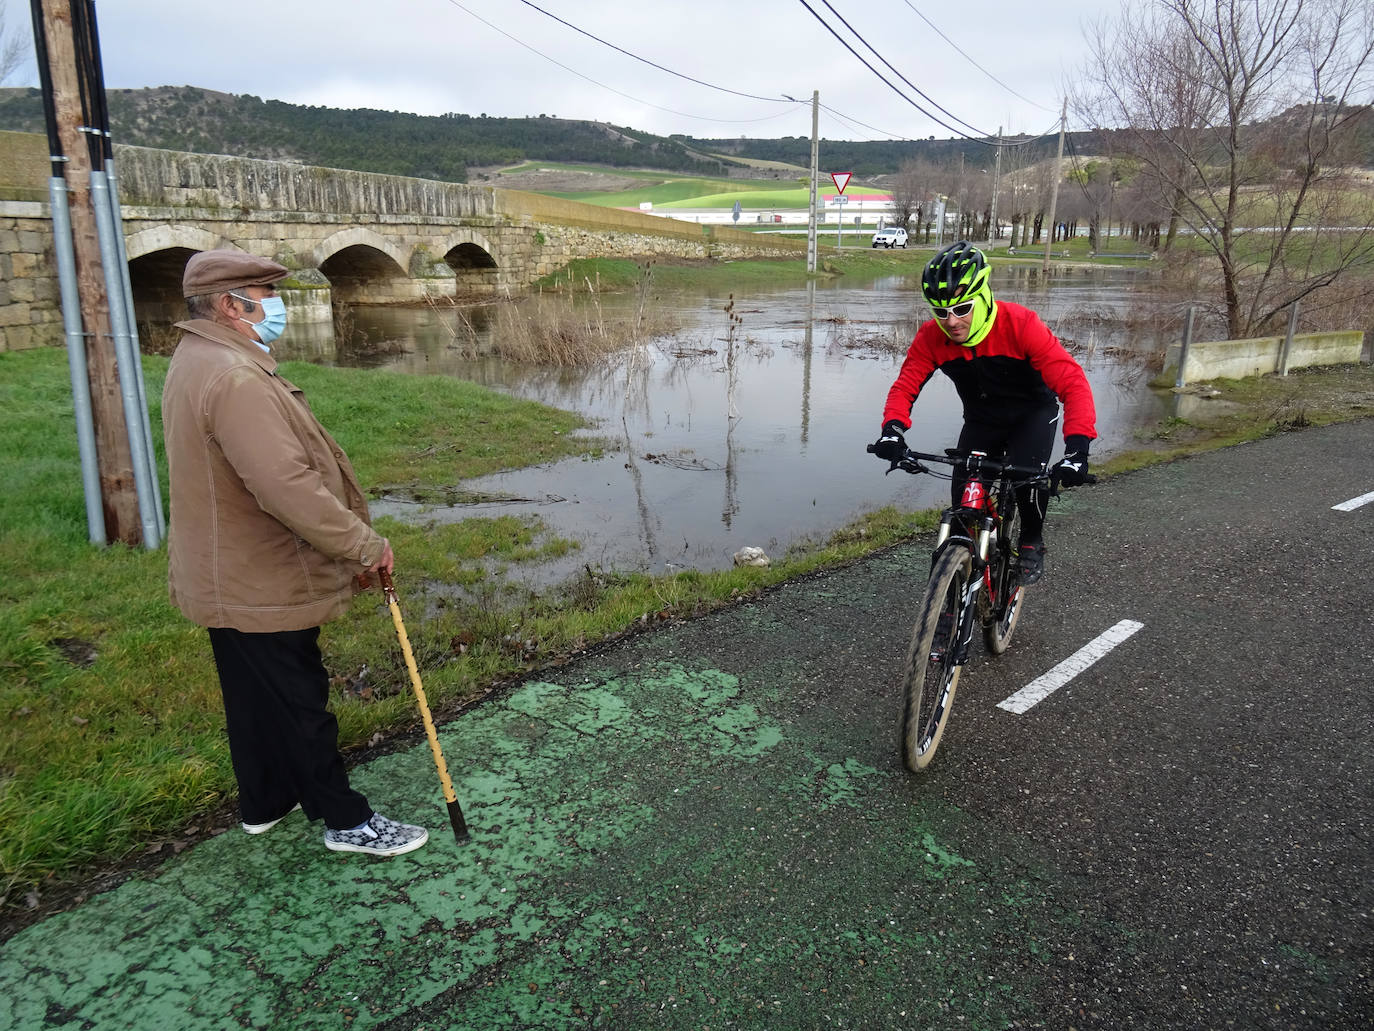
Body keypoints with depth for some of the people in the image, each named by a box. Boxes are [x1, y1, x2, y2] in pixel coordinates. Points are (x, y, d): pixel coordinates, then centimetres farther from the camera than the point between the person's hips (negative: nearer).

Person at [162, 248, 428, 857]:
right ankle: (347, 821, 18)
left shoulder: (197, 362, 10)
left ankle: (264, 803, 40)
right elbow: (289, 487, -33)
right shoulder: (234, 378, -26)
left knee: (256, 698, 23)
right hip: (260, 585, -10)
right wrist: (365, 544, -22)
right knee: (299, 703, 3)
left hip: (225, 575, 10)